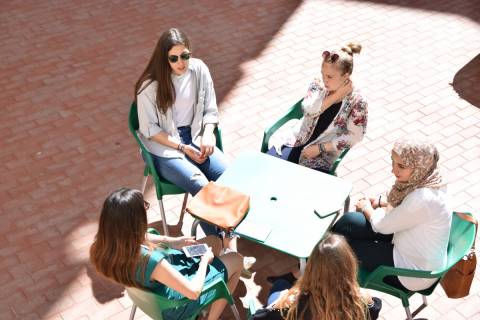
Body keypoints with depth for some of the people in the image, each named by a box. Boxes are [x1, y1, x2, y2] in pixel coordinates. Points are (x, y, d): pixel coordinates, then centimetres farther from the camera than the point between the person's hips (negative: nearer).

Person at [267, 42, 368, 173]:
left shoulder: (357, 101, -9)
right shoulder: (317, 86, 0)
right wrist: (337, 95, -18)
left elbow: (354, 135, -10)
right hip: (296, 142, 4)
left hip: (323, 156, -3)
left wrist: (320, 148, -14)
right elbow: (308, 110, -15)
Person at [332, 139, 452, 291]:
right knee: (350, 220, 1)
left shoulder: (423, 199, -33)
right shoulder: (424, 180, -6)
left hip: (412, 275, -8)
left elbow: (383, 225, -19)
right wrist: (381, 202, 6)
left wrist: (366, 208, 0)